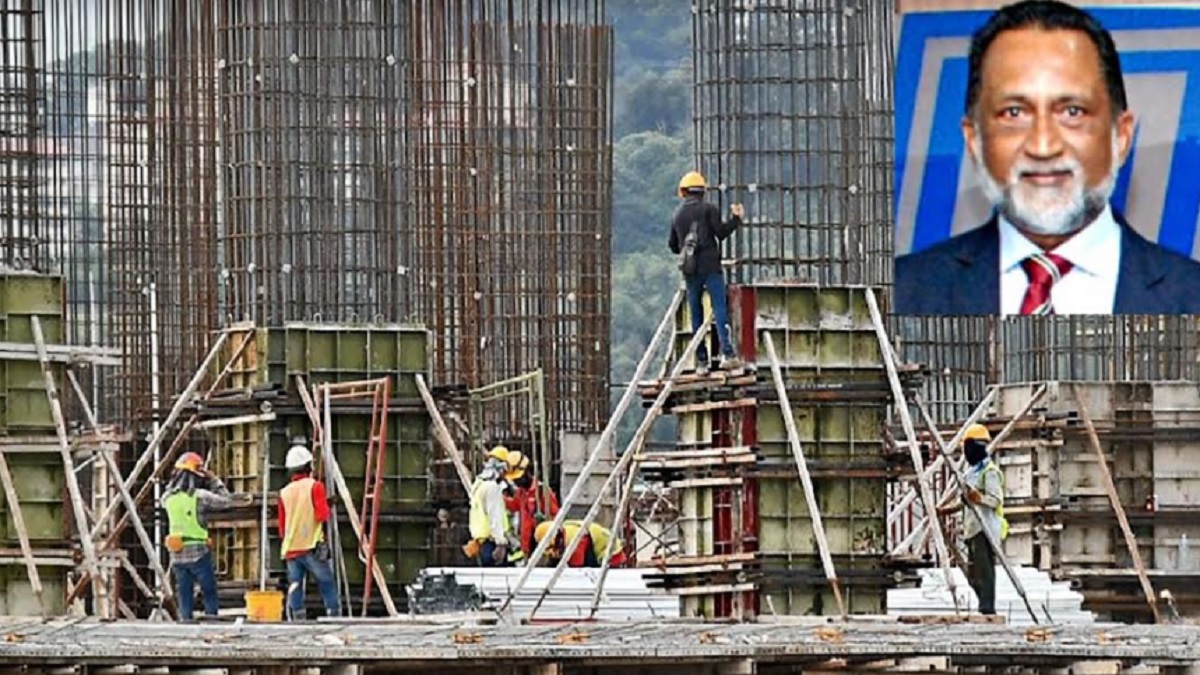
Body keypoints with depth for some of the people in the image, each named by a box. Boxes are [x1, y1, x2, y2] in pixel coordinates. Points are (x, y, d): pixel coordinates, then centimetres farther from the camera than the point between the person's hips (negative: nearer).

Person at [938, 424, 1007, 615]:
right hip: (973, 529, 10)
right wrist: (947, 509, 24)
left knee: (984, 570, -12)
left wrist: (979, 498, -34)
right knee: (973, 573, 9)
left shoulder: (990, 472, -9)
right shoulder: (972, 471, 22)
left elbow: (996, 499, -17)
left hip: (986, 529, -10)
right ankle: (986, 608, 14)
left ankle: (987, 609, -13)